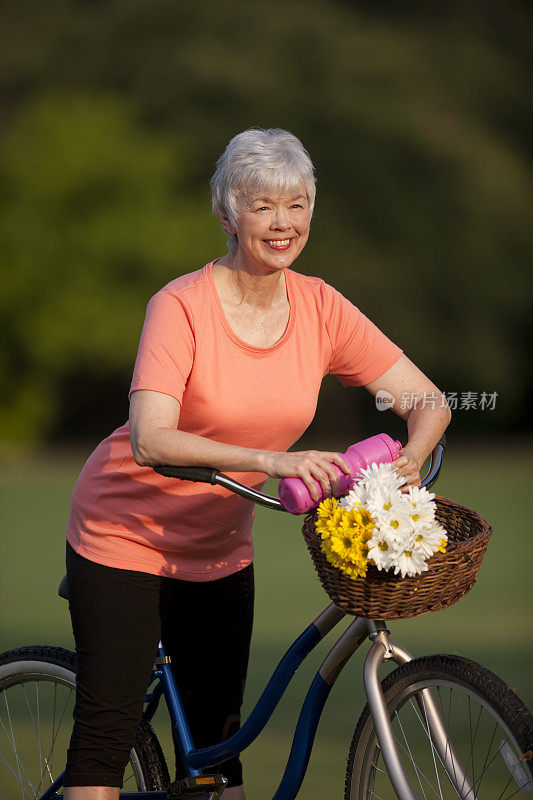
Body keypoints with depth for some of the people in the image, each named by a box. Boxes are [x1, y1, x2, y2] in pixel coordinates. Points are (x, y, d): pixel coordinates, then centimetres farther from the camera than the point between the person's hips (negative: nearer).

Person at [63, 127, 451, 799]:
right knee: (109, 725, -9)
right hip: (127, 535, -5)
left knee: (217, 735, 7)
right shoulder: (182, 306, -21)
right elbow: (151, 441, -33)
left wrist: (408, 460, -26)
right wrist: (269, 459, -44)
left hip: (220, 552, 5)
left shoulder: (320, 309, -6)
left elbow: (426, 402, -3)